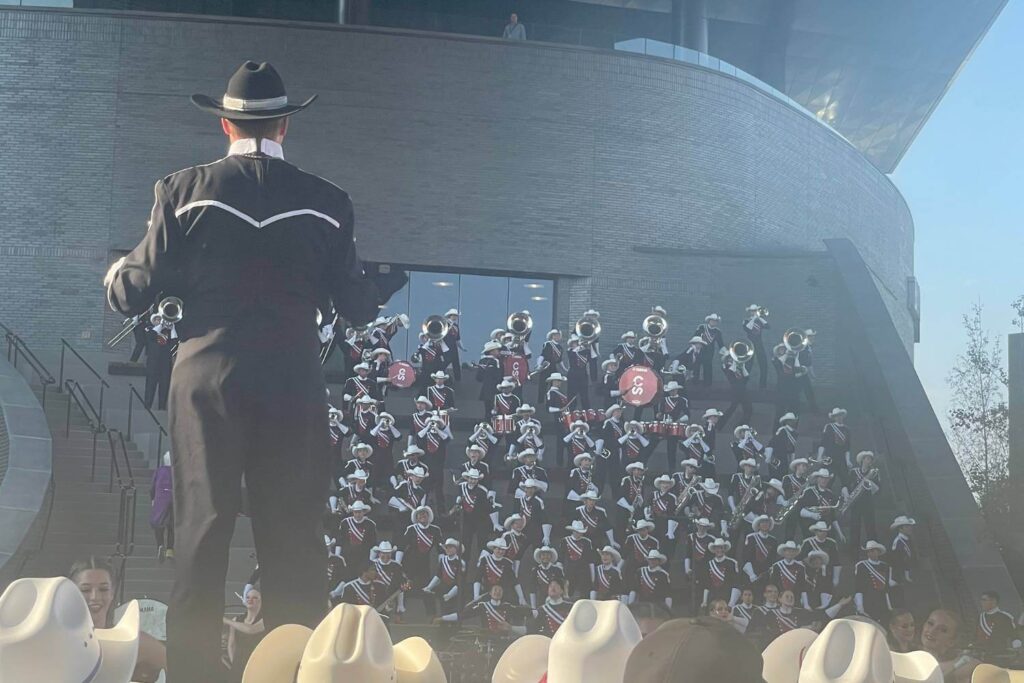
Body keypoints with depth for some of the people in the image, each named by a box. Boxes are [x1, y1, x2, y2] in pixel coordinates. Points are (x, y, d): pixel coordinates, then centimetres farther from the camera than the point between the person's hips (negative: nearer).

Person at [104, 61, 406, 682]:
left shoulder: (183, 190, -1)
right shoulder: (328, 203, 2)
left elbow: (133, 296, 1)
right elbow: (358, 308, 8)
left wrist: (115, 275, 24)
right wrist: (389, 283, 30)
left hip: (207, 380, 0)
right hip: (295, 390, 1)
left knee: (200, 535, 6)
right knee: (295, 542, 7)